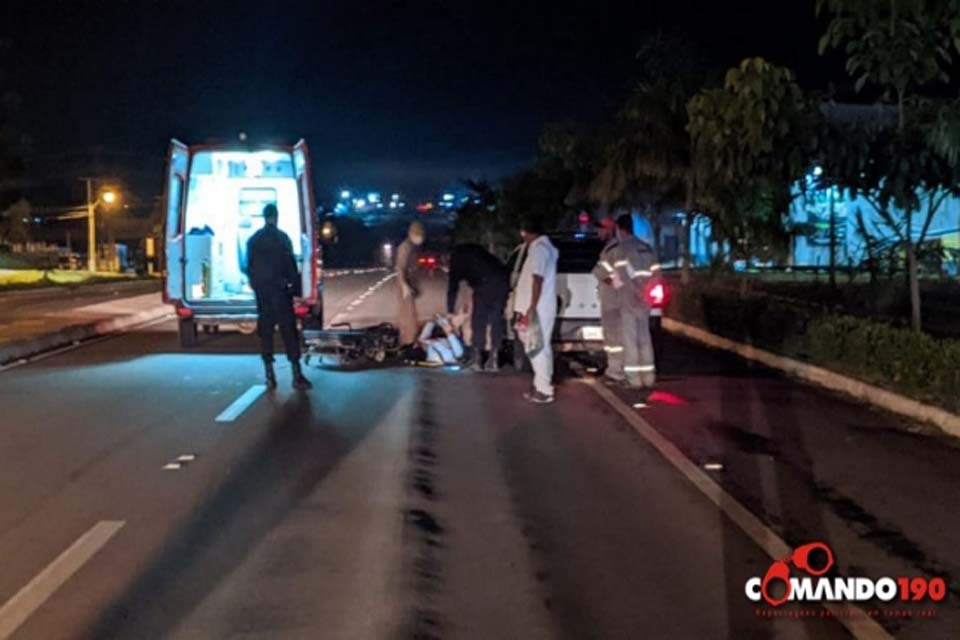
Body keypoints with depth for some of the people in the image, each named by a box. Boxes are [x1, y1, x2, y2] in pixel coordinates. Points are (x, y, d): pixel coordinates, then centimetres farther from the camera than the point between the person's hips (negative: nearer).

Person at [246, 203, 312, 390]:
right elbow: (291, 265, -8)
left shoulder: (253, 240, 9)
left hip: (261, 291, 4)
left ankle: (269, 374, 5)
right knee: (288, 330, -6)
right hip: (280, 289, -4)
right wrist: (296, 287, -4)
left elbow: (249, 267, 13)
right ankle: (297, 374, -11)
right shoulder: (282, 237, -6)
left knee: (265, 331, 7)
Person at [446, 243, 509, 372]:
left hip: (486, 283, -6)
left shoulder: (456, 256, 16)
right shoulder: (474, 251, 35)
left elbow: (453, 286, 10)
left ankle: (477, 360, 6)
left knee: (478, 322, 5)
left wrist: (450, 312, 14)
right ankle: (493, 361, 11)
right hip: (503, 280, 6)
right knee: (496, 320, 12)